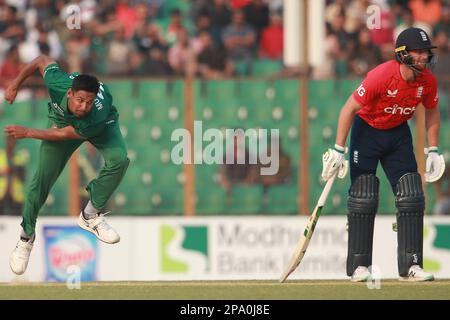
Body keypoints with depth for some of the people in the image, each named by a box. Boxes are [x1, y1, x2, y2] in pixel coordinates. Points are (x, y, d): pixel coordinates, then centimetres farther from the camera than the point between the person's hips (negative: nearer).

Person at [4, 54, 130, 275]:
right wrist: (15, 84, -12)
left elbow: (63, 135, -30)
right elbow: (42, 60, -18)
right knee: (42, 178, -7)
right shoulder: (58, 83, -41)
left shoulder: (98, 114, -45)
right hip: (61, 120, 2)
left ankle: (90, 216, -10)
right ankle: (26, 237, 11)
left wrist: (27, 133, -24)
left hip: (102, 125, -2)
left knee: (119, 159, -29)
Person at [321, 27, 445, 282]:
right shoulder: (382, 75, -29)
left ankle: (411, 265, -2)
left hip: (399, 134, 5)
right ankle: (359, 266, 1)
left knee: (412, 199, -5)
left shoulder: (428, 81, -13)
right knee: (364, 199, -7)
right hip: (367, 130, -5)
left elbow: (432, 111, 7)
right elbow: (349, 109, -23)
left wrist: (433, 151, 4)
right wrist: (339, 151, -24)